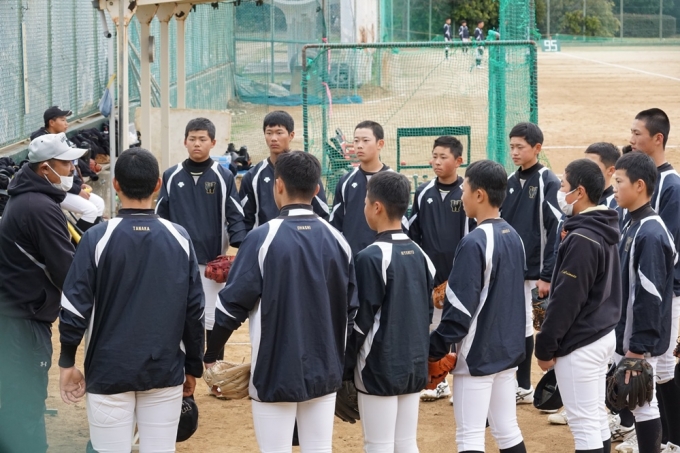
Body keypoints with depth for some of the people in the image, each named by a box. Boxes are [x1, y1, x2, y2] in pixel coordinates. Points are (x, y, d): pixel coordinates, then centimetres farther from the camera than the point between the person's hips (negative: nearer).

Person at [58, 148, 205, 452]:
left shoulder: (97, 238, -9)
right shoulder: (179, 238, -1)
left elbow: (75, 306, -9)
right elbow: (195, 310, 1)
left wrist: (67, 363, 3)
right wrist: (193, 367, 12)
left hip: (108, 372, -2)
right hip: (165, 372, 2)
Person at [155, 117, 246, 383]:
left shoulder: (223, 177, 0)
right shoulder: (171, 177, 5)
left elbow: (235, 216, -2)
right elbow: (160, 217, 9)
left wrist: (240, 250, -15)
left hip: (212, 261, -1)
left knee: (213, 320, 3)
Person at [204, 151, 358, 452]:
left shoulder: (263, 238, -12)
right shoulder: (337, 240, 3)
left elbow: (233, 304, -10)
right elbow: (351, 309, 9)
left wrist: (209, 355, 2)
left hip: (275, 372, -4)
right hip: (324, 371, 5)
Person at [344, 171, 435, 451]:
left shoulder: (371, 257, -15)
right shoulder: (419, 254, 7)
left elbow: (360, 321, -13)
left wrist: (345, 368, -4)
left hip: (379, 368, -7)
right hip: (414, 365, 7)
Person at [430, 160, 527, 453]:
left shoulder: (474, 243, -18)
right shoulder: (514, 237, 8)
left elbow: (460, 308, -19)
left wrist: (435, 349, -12)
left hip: (477, 354, -8)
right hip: (507, 349, 8)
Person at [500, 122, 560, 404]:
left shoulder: (548, 183, -9)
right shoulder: (511, 182, 11)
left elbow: (557, 231, -13)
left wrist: (547, 275, -16)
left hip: (534, 271, -6)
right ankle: (523, 386, 19)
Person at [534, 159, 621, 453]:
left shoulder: (581, 239, -20)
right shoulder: (604, 232, 10)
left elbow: (566, 300, -20)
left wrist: (546, 346, -13)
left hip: (579, 344, -10)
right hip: (602, 336, 10)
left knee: (584, 423, -5)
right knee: (597, 417, 16)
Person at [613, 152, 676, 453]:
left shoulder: (650, 233, -20)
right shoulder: (633, 226, 11)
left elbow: (650, 295, -23)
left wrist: (638, 346, -22)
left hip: (640, 341, -10)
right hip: (627, 336, 10)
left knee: (643, 403, -3)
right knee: (637, 402, 14)